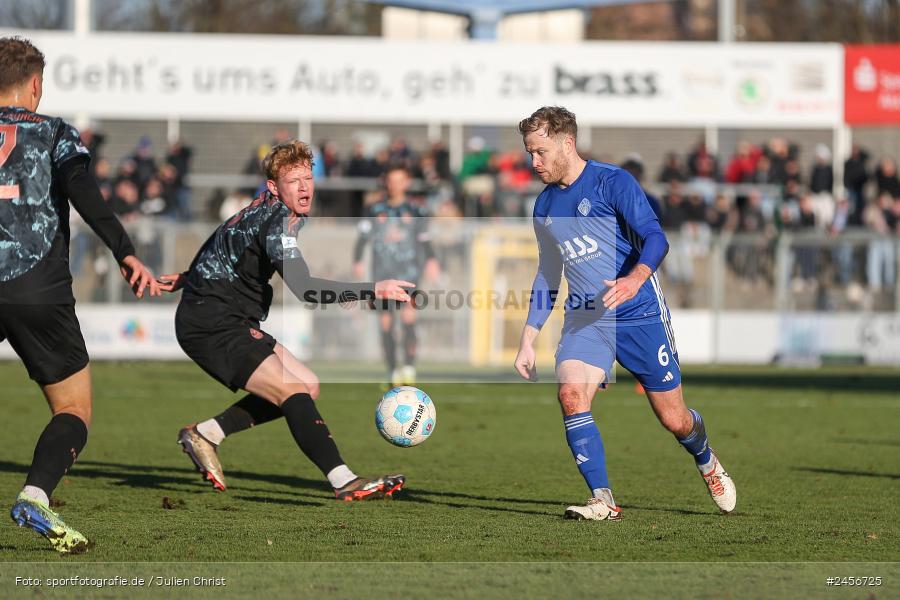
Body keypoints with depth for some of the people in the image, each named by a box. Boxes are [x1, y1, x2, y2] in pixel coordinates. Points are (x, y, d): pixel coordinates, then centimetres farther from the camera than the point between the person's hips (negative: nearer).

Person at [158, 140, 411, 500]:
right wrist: (374, 290, -34)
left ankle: (204, 435, 12)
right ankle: (345, 483, -32)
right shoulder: (278, 222, -20)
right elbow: (304, 288, -32)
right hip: (212, 325, -10)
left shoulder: (264, 208, 12)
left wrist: (190, 277, 42)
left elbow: (221, 240, 29)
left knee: (307, 386, 8)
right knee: (296, 392, -22)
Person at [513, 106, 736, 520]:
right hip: (585, 319, 4)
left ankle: (707, 463, 39)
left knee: (674, 420, 4)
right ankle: (603, 501, -20)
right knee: (571, 394, -24)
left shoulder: (612, 182, -9)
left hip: (639, 315, -4)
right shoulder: (545, 206, 10)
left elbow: (656, 239, -19)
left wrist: (634, 279, -39)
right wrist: (528, 340, 14)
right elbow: (547, 277, 20)